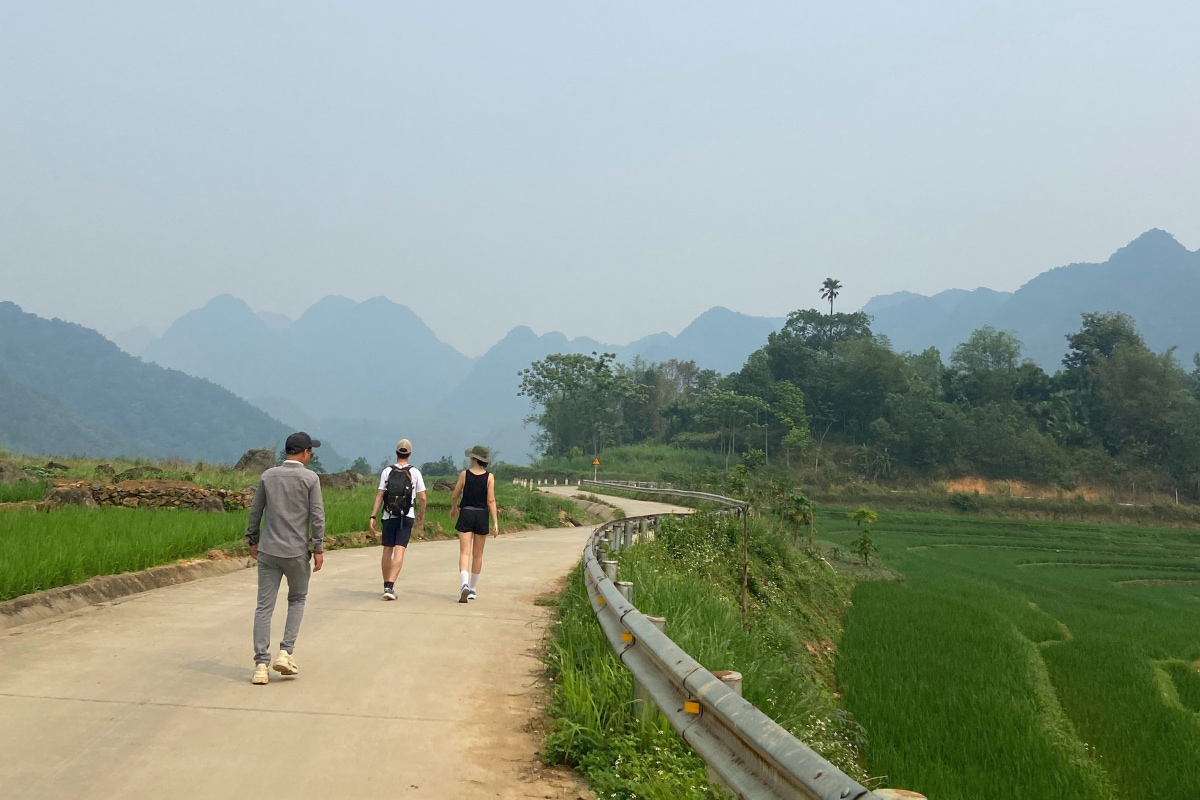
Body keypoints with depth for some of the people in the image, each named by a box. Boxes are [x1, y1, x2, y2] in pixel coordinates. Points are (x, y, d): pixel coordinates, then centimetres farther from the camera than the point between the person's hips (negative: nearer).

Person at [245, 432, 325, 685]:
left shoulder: (268, 476, 5)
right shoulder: (310, 478, -5)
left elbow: (255, 511, 9)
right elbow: (317, 516, -8)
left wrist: (253, 540, 21)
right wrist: (318, 549, -3)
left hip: (268, 551, 2)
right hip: (296, 551, -2)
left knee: (264, 607, 3)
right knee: (297, 600, 18)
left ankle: (261, 665, -1)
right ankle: (285, 652, 7)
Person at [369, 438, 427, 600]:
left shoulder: (387, 471, 0)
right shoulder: (414, 472, -2)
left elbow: (380, 495, -4)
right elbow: (422, 497, 0)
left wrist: (373, 516, -2)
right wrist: (422, 514, 17)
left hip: (389, 516, 2)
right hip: (407, 517, -2)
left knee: (387, 551, 14)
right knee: (399, 551, -7)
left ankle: (387, 585, 23)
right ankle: (390, 587, -20)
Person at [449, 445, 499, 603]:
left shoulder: (464, 474, -4)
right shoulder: (489, 477, -4)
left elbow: (454, 496, 4)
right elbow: (491, 501, -8)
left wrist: (453, 509, 24)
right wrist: (495, 522, -7)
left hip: (466, 514, -1)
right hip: (482, 516, 1)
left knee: (465, 553, -4)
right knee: (478, 555, 14)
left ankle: (464, 585, -26)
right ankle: (472, 589, 23)